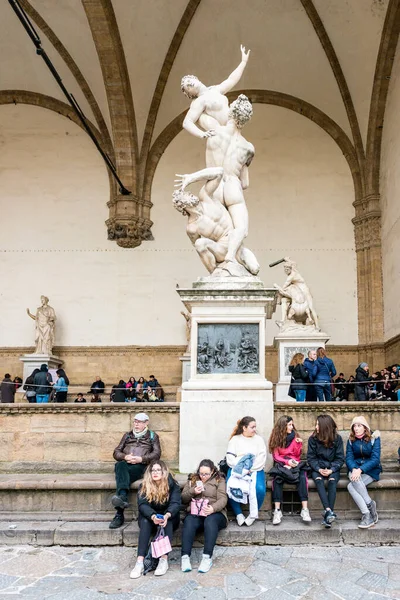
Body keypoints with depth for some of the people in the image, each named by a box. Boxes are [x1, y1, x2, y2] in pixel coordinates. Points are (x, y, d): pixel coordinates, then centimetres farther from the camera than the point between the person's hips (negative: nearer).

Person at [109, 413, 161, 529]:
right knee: (120, 465, -37)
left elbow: (157, 454, 8)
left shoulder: (152, 436, 23)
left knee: (122, 474, -36)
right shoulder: (127, 435, 31)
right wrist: (125, 457, -4)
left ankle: (119, 514, -50)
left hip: (140, 466, -2)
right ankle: (123, 497, -59)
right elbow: (116, 452, 20)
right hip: (125, 464, 2)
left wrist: (141, 459, -9)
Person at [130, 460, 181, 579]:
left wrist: (167, 515, -44)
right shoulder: (144, 486, -7)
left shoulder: (172, 485, -9)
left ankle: (164, 559, -39)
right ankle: (140, 562, -40)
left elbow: (175, 503, -22)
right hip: (150, 517, 1)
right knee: (145, 521, -31)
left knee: (168, 521, -33)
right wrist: (153, 516, -42)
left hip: (168, 517, 0)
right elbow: (142, 505, -21)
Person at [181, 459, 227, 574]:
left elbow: (223, 499, -4)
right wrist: (193, 492, -5)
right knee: (189, 522, -33)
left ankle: (207, 557, -42)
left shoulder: (219, 480, 10)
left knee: (210, 521, -37)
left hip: (215, 513, -2)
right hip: (195, 513, 2)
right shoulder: (192, 479, 19)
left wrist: (213, 508, -24)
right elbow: (183, 499, 15)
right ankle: (185, 557, -39)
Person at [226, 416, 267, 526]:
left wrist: (251, 469, -12)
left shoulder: (259, 439, 14)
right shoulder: (235, 439, 12)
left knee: (260, 489, -28)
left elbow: (262, 458, 2)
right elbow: (230, 458, 2)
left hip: (255, 470, 1)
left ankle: (254, 514, -4)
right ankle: (238, 514, -7)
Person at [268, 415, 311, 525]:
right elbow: (276, 456, 0)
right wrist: (287, 462, -16)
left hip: (294, 464, 1)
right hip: (281, 464, -1)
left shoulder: (294, 436, 9)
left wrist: (298, 444, -9)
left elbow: (297, 455, 7)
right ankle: (277, 511, -34)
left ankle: (305, 509, -34)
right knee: (277, 478, -32)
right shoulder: (276, 438, 4)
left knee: (302, 477, -30)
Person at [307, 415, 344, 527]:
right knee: (318, 480, -32)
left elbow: (340, 458, -2)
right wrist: (319, 469, -18)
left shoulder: (337, 439, -2)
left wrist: (331, 470, -17)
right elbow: (311, 458, -1)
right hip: (317, 468, 0)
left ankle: (327, 514, -37)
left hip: (332, 468, 0)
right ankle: (328, 511, -44)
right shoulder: (313, 438, 0)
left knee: (332, 481, -32)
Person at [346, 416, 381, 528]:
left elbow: (375, 459, -13)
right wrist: (354, 469, -25)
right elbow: (349, 458, -2)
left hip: (371, 470, -3)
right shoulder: (351, 440, 4)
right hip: (355, 468, 3)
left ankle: (367, 515, -20)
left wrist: (360, 470, -25)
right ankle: (370, 505, -23)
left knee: (351, 486, -30)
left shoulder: (374, 438, -6)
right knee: (354, 479, -34)